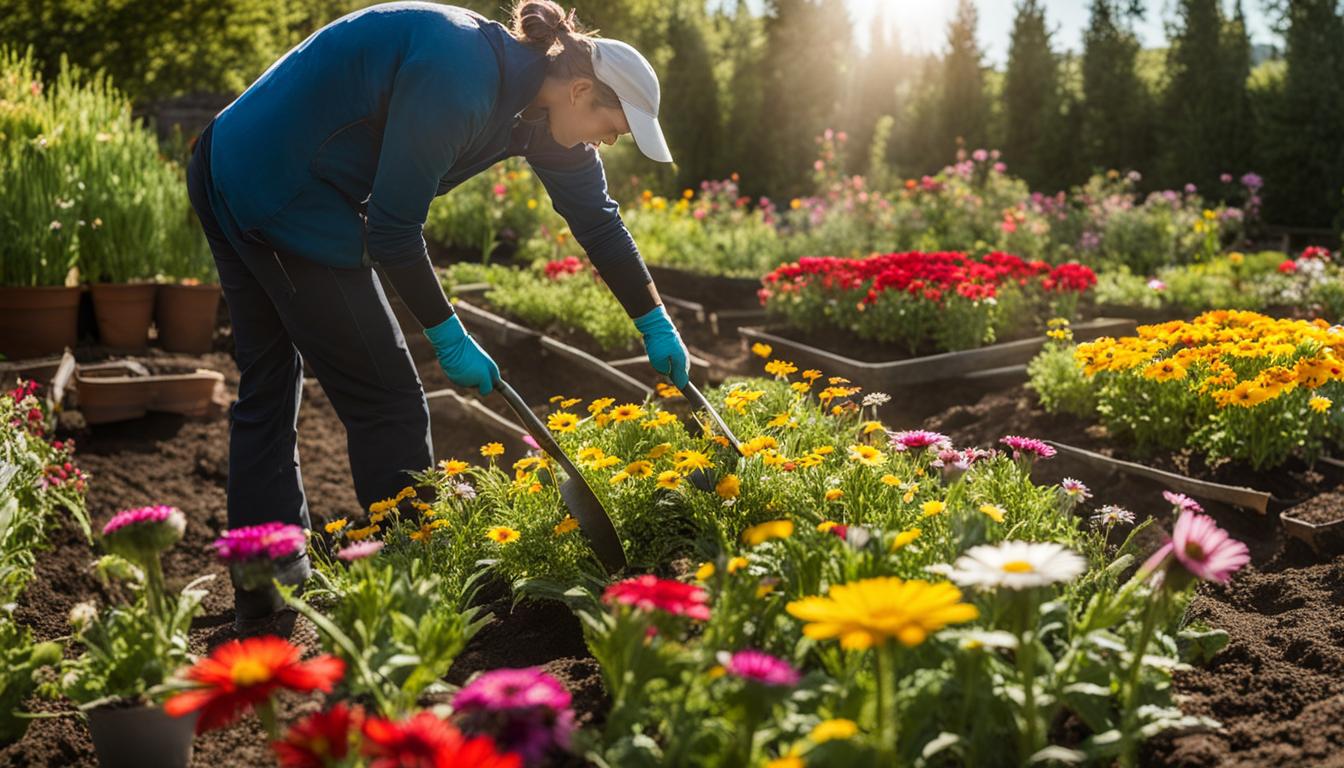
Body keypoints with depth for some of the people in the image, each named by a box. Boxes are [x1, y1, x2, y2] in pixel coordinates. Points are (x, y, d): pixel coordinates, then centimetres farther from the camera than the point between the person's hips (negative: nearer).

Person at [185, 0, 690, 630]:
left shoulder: (534, 100, 5)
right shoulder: (458, 78, -23)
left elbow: (598, 218, 16)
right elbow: (392, 229, -21)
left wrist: (656, 325, 21)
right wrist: (449, 338, -10)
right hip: (286, 199, -10)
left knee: (267, 387, 14)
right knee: (386, 400, -2)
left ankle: (263, 589, 25)